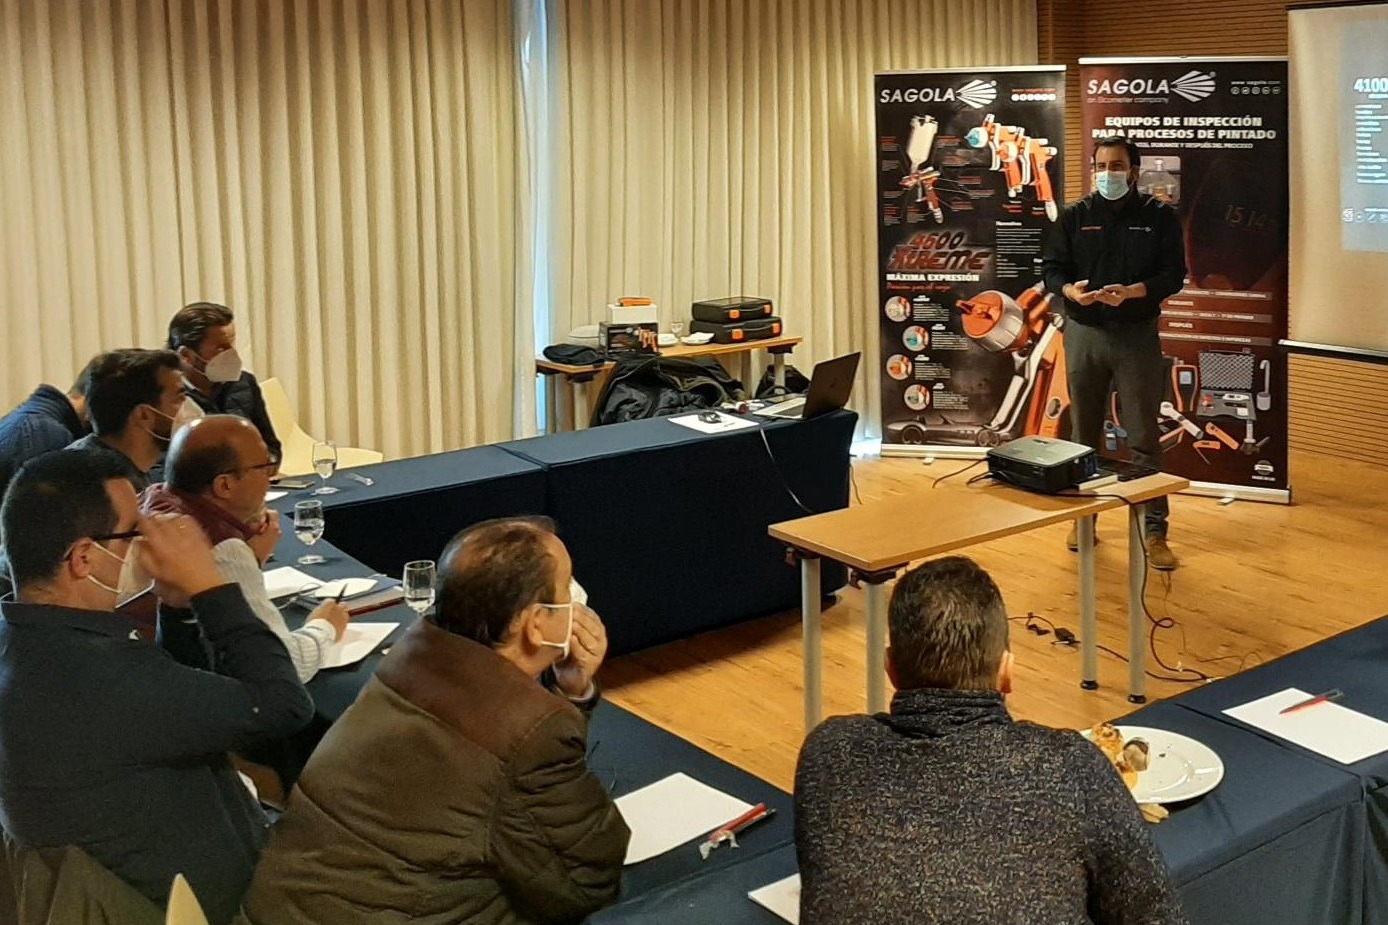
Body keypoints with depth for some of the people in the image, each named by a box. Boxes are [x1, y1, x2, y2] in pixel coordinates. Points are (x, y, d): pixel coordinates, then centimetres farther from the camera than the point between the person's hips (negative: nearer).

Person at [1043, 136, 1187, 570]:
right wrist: (1070, 290, -20)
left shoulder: (1159, 216, 1)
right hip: (1084, 334, 2)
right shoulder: (1075, 216, 6)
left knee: (1144, 437, -2)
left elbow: (1173, 274, -5)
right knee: (1084, 433, 10)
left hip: (1137, 335, -2)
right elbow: (1052, 268, 3)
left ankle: (1155, 531, 3)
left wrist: (1129, 292, -22)